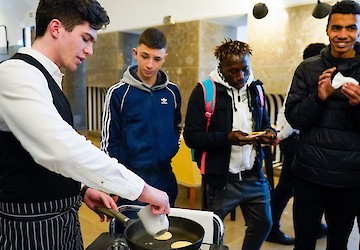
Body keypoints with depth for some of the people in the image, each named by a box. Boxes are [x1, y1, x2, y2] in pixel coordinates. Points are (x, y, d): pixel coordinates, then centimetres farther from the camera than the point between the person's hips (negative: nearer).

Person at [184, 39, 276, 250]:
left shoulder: (256, 88, 5)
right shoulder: (204, 91, -12)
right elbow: (191, 136, -15)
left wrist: (269, 132, -5)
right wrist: (227, 138, -27)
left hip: (254, 176, 5)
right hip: (220, 179, -5)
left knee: (263, 224, 19)